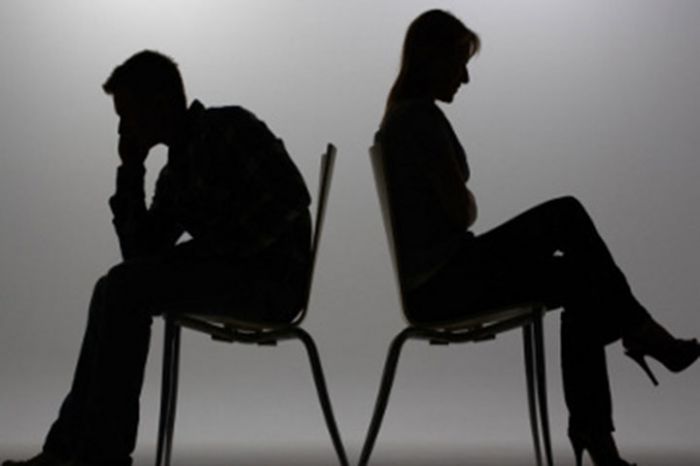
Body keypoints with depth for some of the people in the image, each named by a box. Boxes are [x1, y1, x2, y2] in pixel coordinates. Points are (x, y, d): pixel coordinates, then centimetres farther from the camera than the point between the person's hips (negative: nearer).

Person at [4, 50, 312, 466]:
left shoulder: (231, 127, -7)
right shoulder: (175, 173, 17)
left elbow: (290, 197, -20)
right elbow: (140, 253, 12)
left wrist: (218, 248, -17)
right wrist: (130, 171, 7)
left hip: (274, 278, -9)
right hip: (237, 276, 9)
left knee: (124, 289, -16)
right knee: (119, 289, 8)